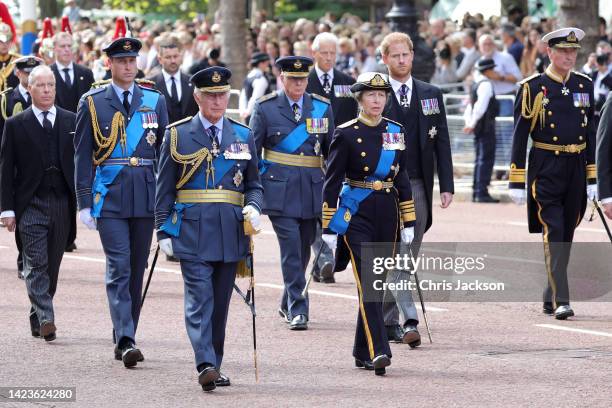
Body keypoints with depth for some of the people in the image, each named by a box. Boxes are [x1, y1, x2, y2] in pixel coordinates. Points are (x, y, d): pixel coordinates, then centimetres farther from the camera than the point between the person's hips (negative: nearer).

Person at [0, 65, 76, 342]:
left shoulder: (71, 121, 9)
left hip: (62, 203, 3)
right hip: (31, 205, -3)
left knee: (51, 266, 8)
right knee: (36, 265, -11)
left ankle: (37, 321, 21)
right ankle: (45, 319, -18)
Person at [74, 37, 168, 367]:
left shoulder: (155, 102, 9)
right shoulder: (92, 104, 2)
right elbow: (82, 156, 2)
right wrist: (84, 203, -3)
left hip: (146, 197, 3)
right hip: (109, 197, -3)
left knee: (137, 269, 9)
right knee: (119, 268, -11)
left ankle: (124, 339, 20)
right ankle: (126, 341, -18)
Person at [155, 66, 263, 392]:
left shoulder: (243, 136, 12)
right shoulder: (178, 135, 4)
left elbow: (254, 185, 16)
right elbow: (164, 190, 4)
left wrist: (253, 207, -6)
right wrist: (163, 231, -2)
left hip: (231, 233, 3)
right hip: (192, 232, -3)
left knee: (220, 303, 8)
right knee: (200, 300, -13)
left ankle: (214, 367, 16)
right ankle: (205, 365, -21)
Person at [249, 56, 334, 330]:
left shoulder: (322, 107, 9)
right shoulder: (265, 108, 1)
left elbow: (332, 152, 15)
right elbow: (252, 151, 4)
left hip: (313, 190, 3)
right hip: (279, 189, -3)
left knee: (303, 248, 9)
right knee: (291, 248, -12)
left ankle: (287, 305, 27)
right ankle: (297, 310, -12)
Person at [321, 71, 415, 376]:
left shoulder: (396, 132, 8)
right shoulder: (346, 134, -4)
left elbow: (403, 179, 13)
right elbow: (331, 182, -3)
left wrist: (408, 222, 10)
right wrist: (328, 226, -6)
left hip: (387, 215, 5)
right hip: (357, 215, -5)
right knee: (368, 283, -13)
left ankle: (363, 353, 18)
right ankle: (377, 351, -19)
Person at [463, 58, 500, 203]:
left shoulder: (476, 84, 15)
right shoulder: (486, 84, -14)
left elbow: (470, 107, 17)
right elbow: (480, 107, -22)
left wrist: (469, 123, 11)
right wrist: (472, 124, -18)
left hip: (479, 127, 9)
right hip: (486, 127, -9)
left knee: (481, 159, 14)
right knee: (486, 159, -8)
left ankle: (476, 192, 17)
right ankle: (482, 192, -12)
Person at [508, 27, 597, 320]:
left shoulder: (584, 85, 10)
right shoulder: (533, 88, -3)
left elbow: (591, 133, 12)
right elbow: (519, 135, -3)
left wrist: (593, 178, 8)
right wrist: (516, 183, -7)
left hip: (577, 168, 5)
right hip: (546, 170, -5)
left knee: (566, 235, 10)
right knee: (553, 233, -13)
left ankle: (550, 299, 22)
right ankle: (560, 302, -17)